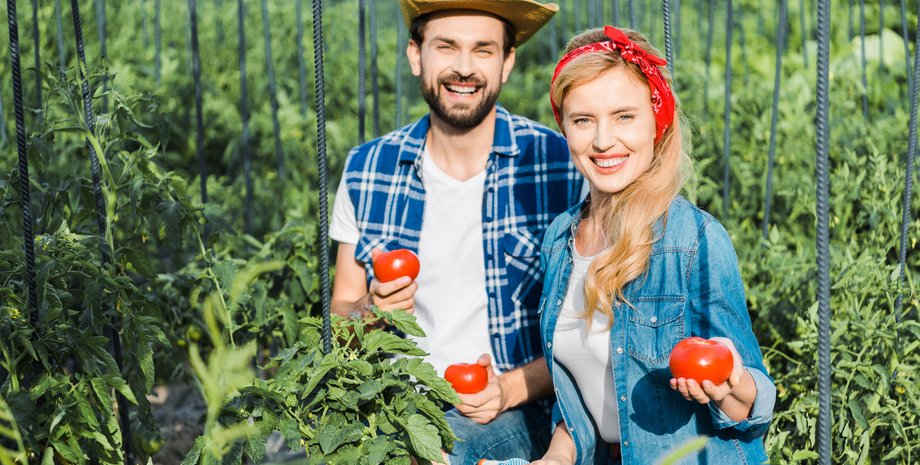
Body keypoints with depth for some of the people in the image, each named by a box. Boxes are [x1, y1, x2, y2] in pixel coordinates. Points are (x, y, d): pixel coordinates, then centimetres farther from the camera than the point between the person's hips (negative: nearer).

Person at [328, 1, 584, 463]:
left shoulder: (565, 166, -5)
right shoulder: (366, 170, 4)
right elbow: (341, 310, 12)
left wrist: (513, 388, -15)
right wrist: (369, 311, -11)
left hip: (512, 422, -3)